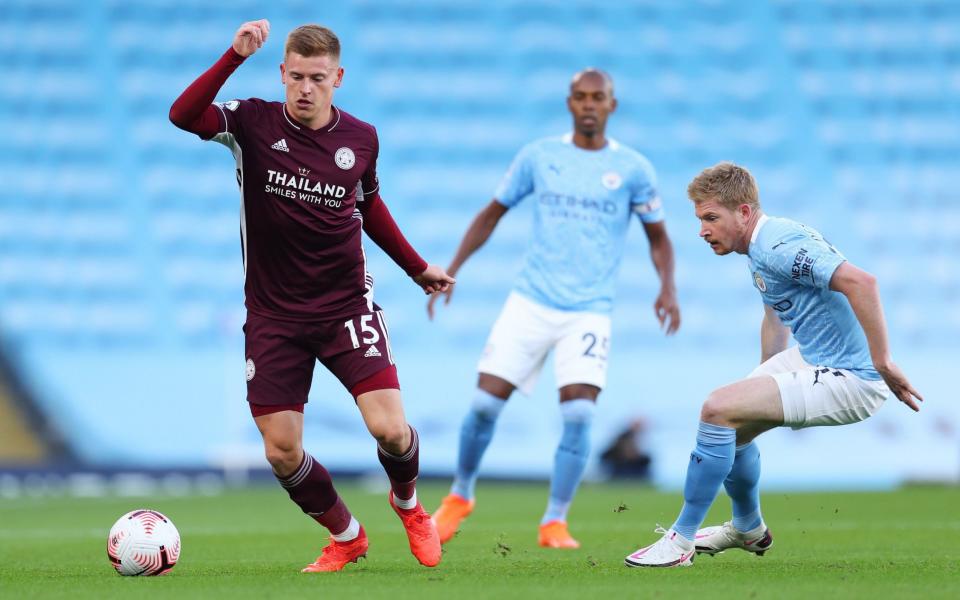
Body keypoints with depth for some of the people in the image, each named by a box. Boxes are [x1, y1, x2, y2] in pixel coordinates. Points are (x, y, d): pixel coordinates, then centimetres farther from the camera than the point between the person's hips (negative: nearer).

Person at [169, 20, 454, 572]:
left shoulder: (361, 138, 0)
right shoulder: (253, 123, -8)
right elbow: (183, 116, -26)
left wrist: (417, 267, 24)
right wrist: (235, 57, -36)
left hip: (346, 304, 0)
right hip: (274, 314, 0)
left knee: (390, 429, -14)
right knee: (281, 452, -2)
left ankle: (408, 505, 21)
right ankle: (346, 538, 25)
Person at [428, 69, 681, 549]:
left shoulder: (633, 169, 1)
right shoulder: (538, 156, 5)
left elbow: (657, 237, 10)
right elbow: (493, 213, 14)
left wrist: (667, 288, -7)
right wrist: (452, 271, 7)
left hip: (589, 312, -1)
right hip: (530, 302, 1)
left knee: (578, 412, -17)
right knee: (485, 402, -4)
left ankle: (555, 522, -5)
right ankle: (460, 496, 20)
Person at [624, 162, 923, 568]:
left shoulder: (778, 246, -23)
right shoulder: (761, 248, 10)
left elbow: (861, 282, -34)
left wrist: (883, 364, -31)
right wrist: (764, 380, 30)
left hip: (851, 378, -11)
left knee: (718, 409, -18)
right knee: (731, 418, 20)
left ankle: (680, 542, -7)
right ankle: (748, 529, 43)